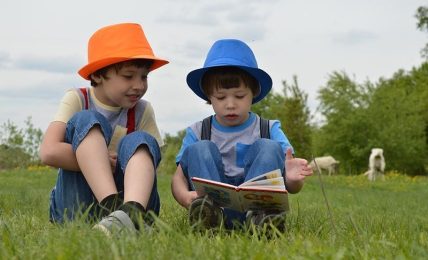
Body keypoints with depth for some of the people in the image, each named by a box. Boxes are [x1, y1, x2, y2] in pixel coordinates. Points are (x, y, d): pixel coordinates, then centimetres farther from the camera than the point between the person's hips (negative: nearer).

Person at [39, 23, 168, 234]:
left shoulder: (142, 111, 4)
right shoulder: (77, 100, -3)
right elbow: (49, 152, -18)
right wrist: (105, 160, -16)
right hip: (74, 207, -2)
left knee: (141, 141, -22)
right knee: (86, 120, -19)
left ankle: (132, 212, -53)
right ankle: (113, 208, -43)